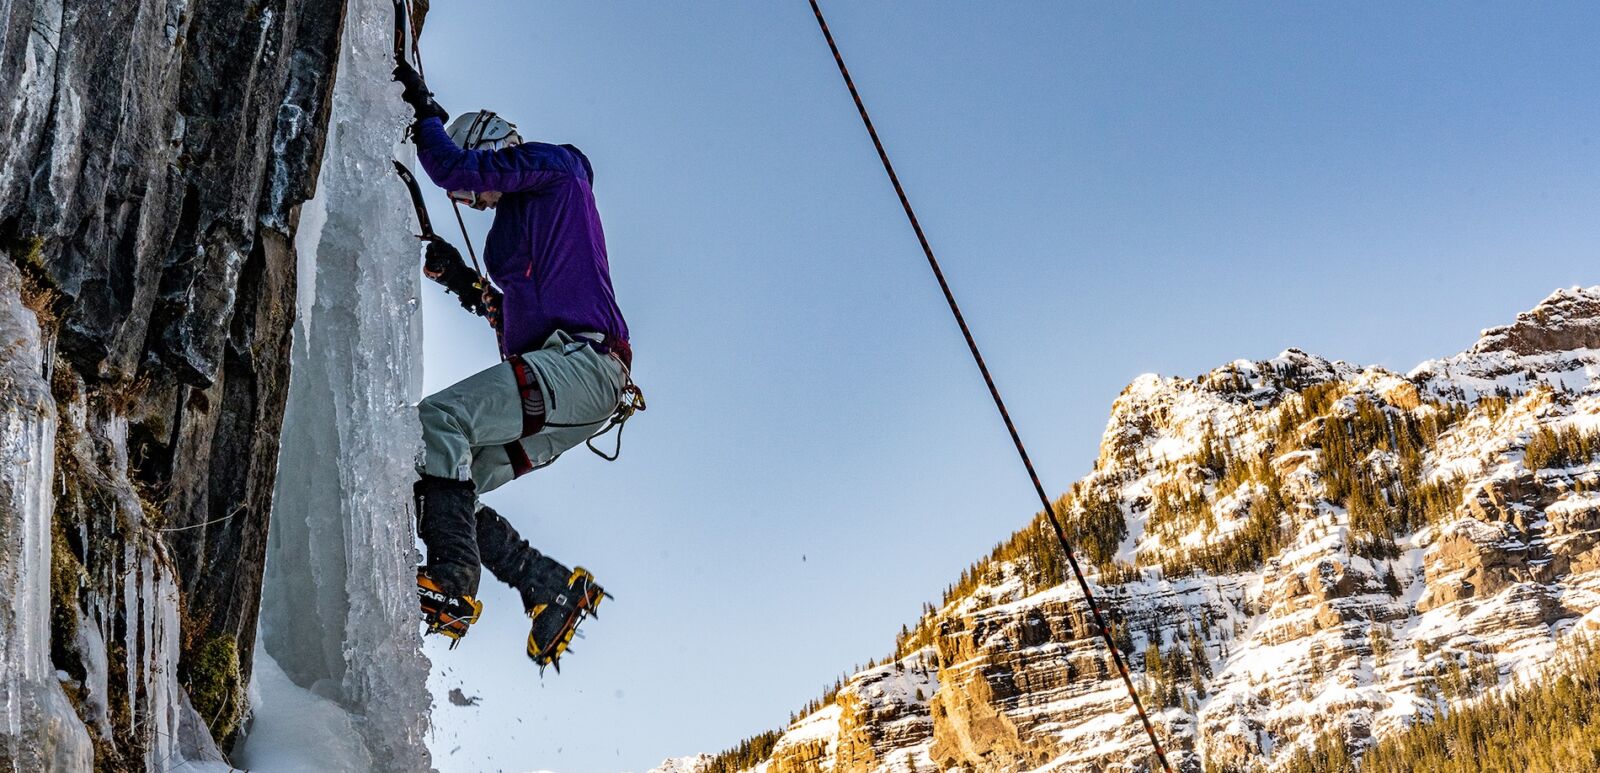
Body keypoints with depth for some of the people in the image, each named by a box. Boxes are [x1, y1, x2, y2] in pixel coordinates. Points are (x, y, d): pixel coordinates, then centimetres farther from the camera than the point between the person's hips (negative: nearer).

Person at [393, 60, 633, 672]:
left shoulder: (551, 165, 7)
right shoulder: (526, 216, 33)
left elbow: (456, 168, -7)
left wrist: (424, 114, 8)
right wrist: (471, 288, 19)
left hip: (581, 359, -10)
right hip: (573, 375, 10)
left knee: (437, 419, -25)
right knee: (442, 482, 4)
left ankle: (452, 583, -35)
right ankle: (555, 588, 2)